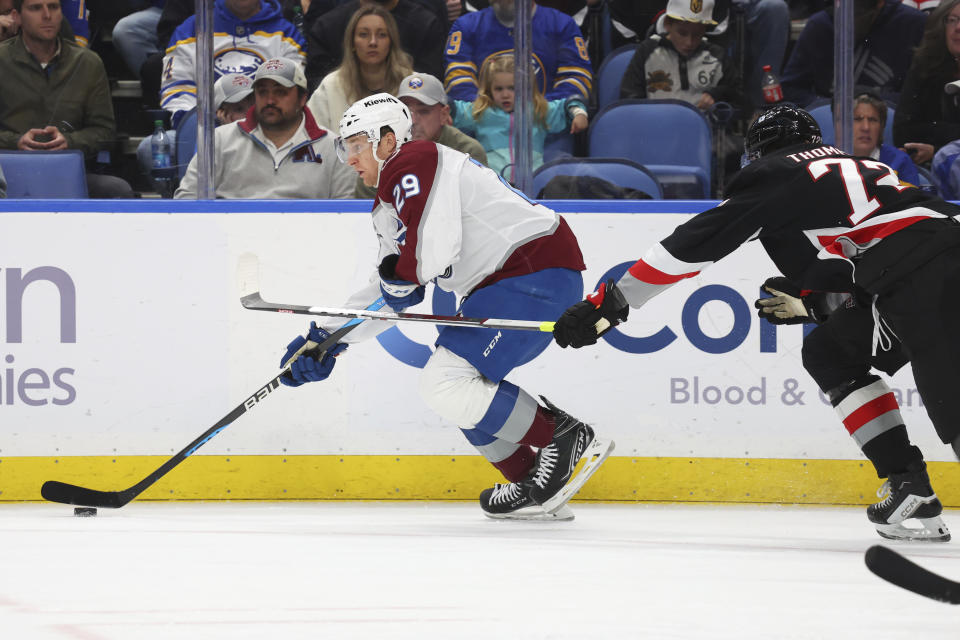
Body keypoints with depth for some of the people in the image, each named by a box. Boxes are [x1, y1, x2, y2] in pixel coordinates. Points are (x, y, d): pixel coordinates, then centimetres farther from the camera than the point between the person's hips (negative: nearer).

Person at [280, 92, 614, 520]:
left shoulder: (413, 165, -11)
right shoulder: (389, 206, 22)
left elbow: (433, 249, -24)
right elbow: (391, 296, 26)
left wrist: (399, 274, -3)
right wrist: (327, 338, 19)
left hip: (538, 272, -11)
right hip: (500, 285, 11)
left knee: (445, 382, -17)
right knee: (459, 388, 14)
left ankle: (567, 440, -12)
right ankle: (532, 485, 14)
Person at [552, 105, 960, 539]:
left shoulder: (772, 176, 12)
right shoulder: (858, 166, 33)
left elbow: (696, 243, 8)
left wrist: (612, 301, 10)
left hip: (921, 274, -7)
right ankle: (907, 483, 15)